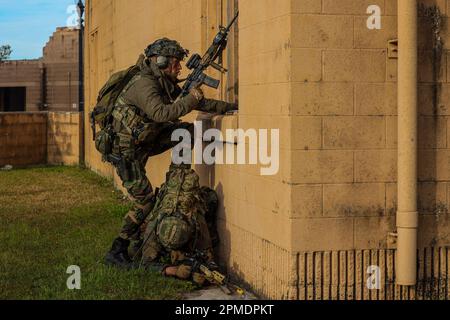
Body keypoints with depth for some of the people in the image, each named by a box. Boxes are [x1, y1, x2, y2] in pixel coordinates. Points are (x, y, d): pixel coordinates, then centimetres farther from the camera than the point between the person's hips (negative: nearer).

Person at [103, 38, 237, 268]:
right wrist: (191, 99, -32)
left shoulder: (166, 85, 6)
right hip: (125, 150, -9)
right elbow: (160, 113, -40)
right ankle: (116, 252, -4)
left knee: (187, 130, 1)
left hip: (143, 142, 9)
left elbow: (199, 103, 11)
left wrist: (230, 106, 6)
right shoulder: (144, 84, -23)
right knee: (145, 200, -11)